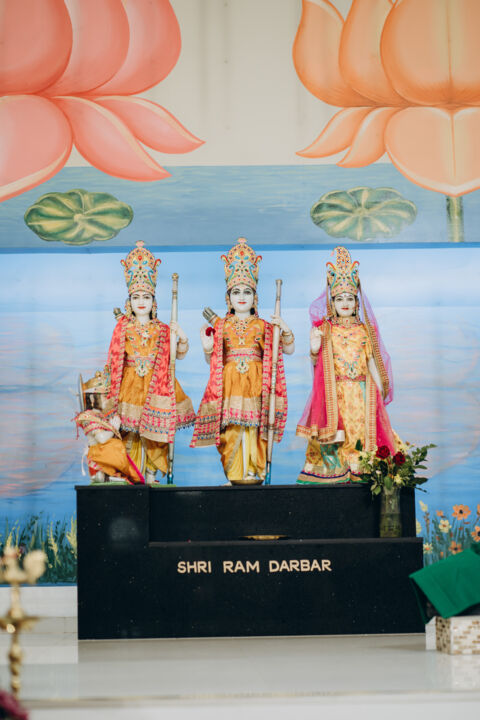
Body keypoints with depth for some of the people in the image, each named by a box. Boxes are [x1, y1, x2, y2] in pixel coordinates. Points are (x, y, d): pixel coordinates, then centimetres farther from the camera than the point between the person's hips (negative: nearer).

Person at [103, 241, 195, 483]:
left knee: (153, 430, 1)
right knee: (129, 431, 0)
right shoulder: (123, 329, 4)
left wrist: (182, 338, -10)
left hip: (155, 384, 0)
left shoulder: (162, 330, 5)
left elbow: (179, 354, 7)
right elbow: (115, 358, 6)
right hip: (130, 383, 0)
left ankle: (152, 473, 11)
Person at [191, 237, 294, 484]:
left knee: (254, 426, -8)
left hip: (256, 383, 0)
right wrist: (207, 348, -7)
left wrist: (285, 331, -3)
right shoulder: (220, 326, 11)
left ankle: (254, 471, -4)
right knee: (231, 428, -7)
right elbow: (212, 360, 13)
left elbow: (288, 350, 13)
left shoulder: (263, 326, 11)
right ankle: (235, 473, -3)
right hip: (229, 383, 0)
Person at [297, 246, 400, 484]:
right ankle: (334, 470, -3)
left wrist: (380, 389, 6)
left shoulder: (364, 330, 9)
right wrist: (314, 349, -17)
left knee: (362, 426, -3)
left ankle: (358, 471, 1)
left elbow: (371, 362, 11)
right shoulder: (325, 330, 5)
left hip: (360, 389, 2)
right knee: (335, 427, -7)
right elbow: (317, 361, 3)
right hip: (334, 390, -1)